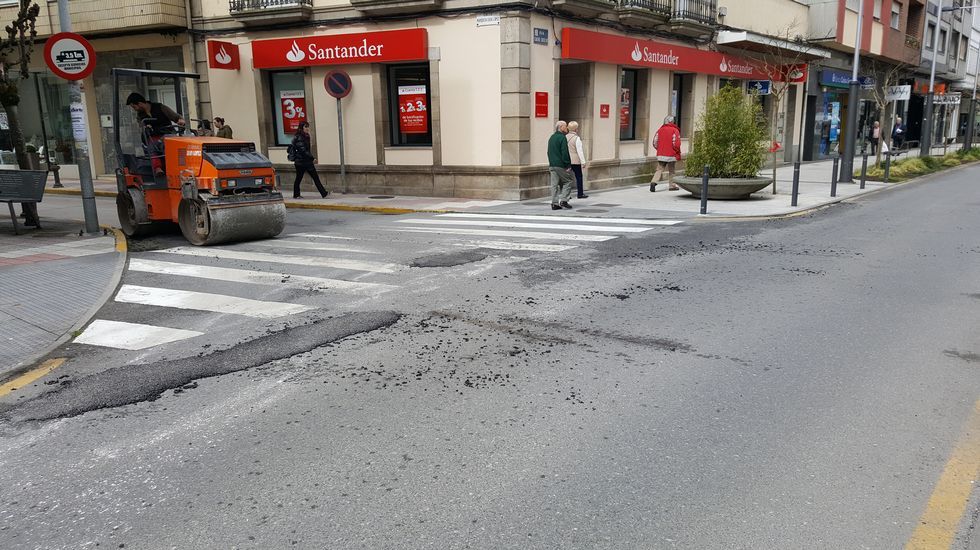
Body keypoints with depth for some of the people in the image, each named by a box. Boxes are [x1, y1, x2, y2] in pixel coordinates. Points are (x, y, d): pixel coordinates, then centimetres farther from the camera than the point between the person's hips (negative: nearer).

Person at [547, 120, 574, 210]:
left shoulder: (551, 138, 16)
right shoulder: (562, 137, -12)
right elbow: (565, 153, -16)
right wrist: (568, 165, -13)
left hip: (552, 165, 8)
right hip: (560, 165, -8)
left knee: (554, 184, 7)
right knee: (568, 181, 4)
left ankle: (554, 203, 6)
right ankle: (563, 200, -3)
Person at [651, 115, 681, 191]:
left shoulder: (660, 130, 6)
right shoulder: (675, 130, -7)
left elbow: (655, 142, 4)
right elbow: (676, 143, -14)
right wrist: (677, 152, 2)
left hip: (661, 154, 3)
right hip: (671, 155, -3)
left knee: (659, 169, 5)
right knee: (671, 171, 9)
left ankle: (654, 182, -16)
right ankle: (672, 186, 15)